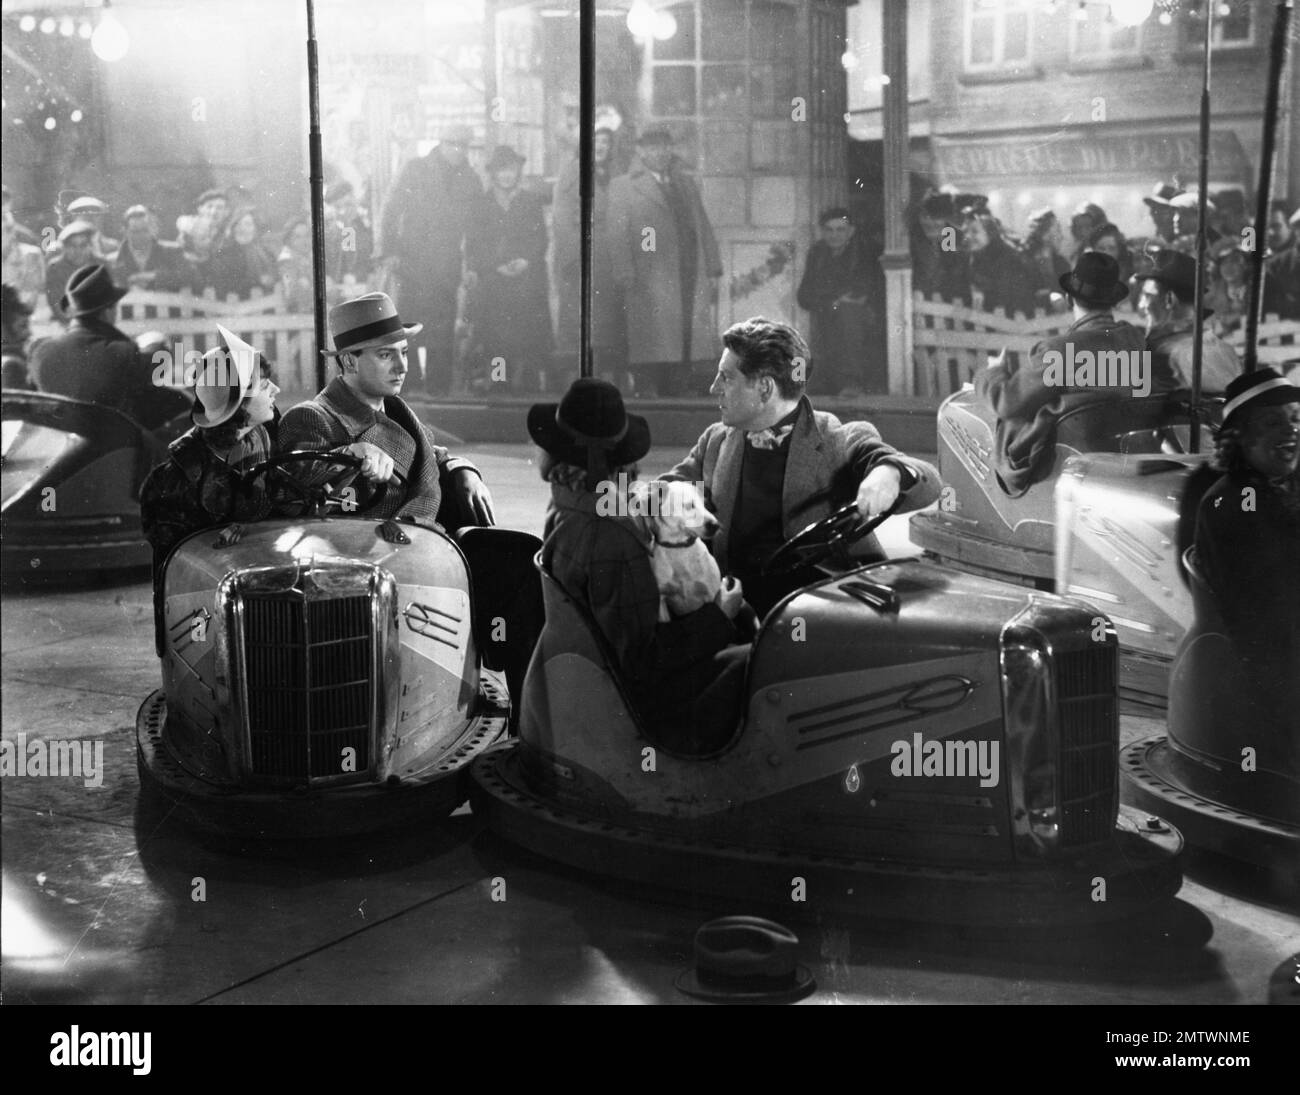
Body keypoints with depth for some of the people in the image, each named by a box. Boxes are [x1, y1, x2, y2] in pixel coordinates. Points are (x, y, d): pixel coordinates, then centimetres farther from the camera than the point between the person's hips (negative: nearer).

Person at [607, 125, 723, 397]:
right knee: (651, 352, -8)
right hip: (649, 287, -5)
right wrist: (626, 277, -10)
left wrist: (712, 272, 12)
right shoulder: (623, 186, 6)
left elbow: (704, 228, 20)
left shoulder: (687, 183, 22)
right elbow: (618, 237, -1)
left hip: (690, 283, 5)